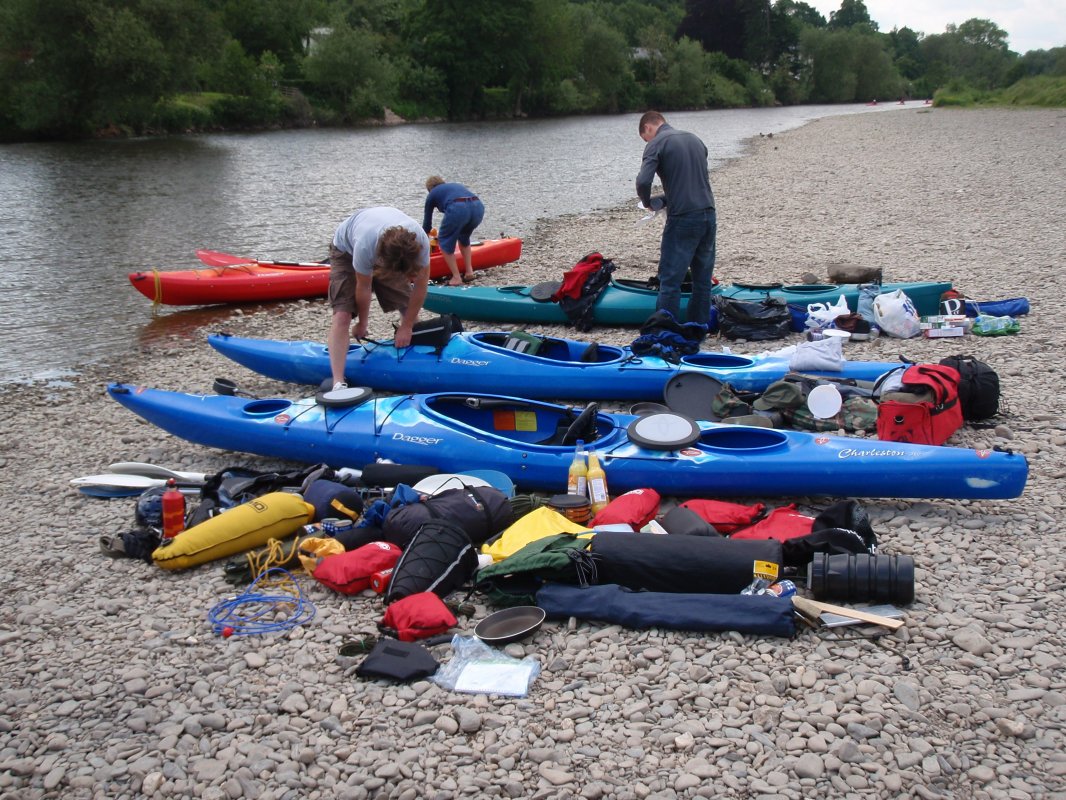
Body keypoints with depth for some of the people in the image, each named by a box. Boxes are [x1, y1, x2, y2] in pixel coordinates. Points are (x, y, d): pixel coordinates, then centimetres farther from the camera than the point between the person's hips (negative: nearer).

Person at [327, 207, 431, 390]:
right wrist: (362, 324, -8)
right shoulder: (365, 246, -44)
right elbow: (364, 288, -25)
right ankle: (338, 383, -25)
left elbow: (420, 285, -22)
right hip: (347, 249, -4)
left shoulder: (420, 241, -36)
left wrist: (406, 327, -14)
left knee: (409, 308, -3)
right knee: (342, 314, -19)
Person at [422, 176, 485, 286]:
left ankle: (456, 278, 9)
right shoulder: (457, 185, 41)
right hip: (478, 207, 5)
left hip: (458, 209, -5)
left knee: (445, 242, 16)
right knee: (463, 237, 32)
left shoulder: (432, 195, 27)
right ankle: (469, 272, 23)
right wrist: (444, 234, 60)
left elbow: (427, 222, 34)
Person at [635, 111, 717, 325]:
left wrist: (648, 202, 2)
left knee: (670, 281, -2)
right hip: (709, 215, 7)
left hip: (682, 219, -7)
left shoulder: (656, 143, -5)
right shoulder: (695, 139, 17)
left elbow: (643, 181, -19)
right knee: (703, 279, 14)